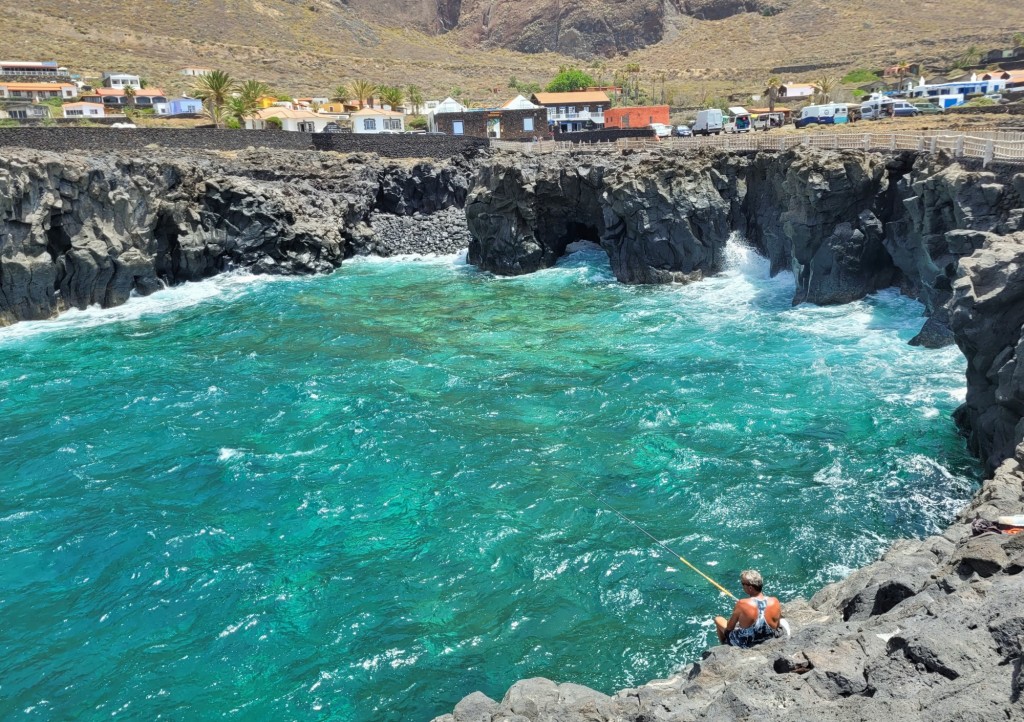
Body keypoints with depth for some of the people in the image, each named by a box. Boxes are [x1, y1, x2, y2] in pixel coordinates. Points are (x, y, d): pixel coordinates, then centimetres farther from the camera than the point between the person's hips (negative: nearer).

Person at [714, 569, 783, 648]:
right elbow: (776, 626, -3)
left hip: (743, 644, -4)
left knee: (718, 619, 19)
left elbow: (729, 628, -14)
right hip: (768, 643, 4)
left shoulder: (742, 604, -28)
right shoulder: (774, 602, -19)